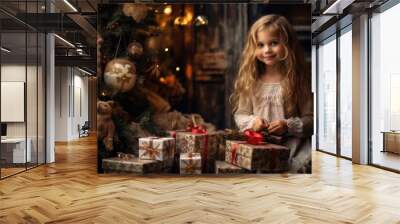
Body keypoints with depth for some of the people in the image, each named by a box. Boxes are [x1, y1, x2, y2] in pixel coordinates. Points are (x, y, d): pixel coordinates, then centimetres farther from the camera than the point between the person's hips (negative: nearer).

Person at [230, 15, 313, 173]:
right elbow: (240, 114, 11)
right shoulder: (250, 81, 7)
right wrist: (252, 122, -10)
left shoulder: (298, 80, 0)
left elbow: (310, 119, 1)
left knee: (303, 164, -28)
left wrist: (288, 126, -16)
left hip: (291, 142, -1)